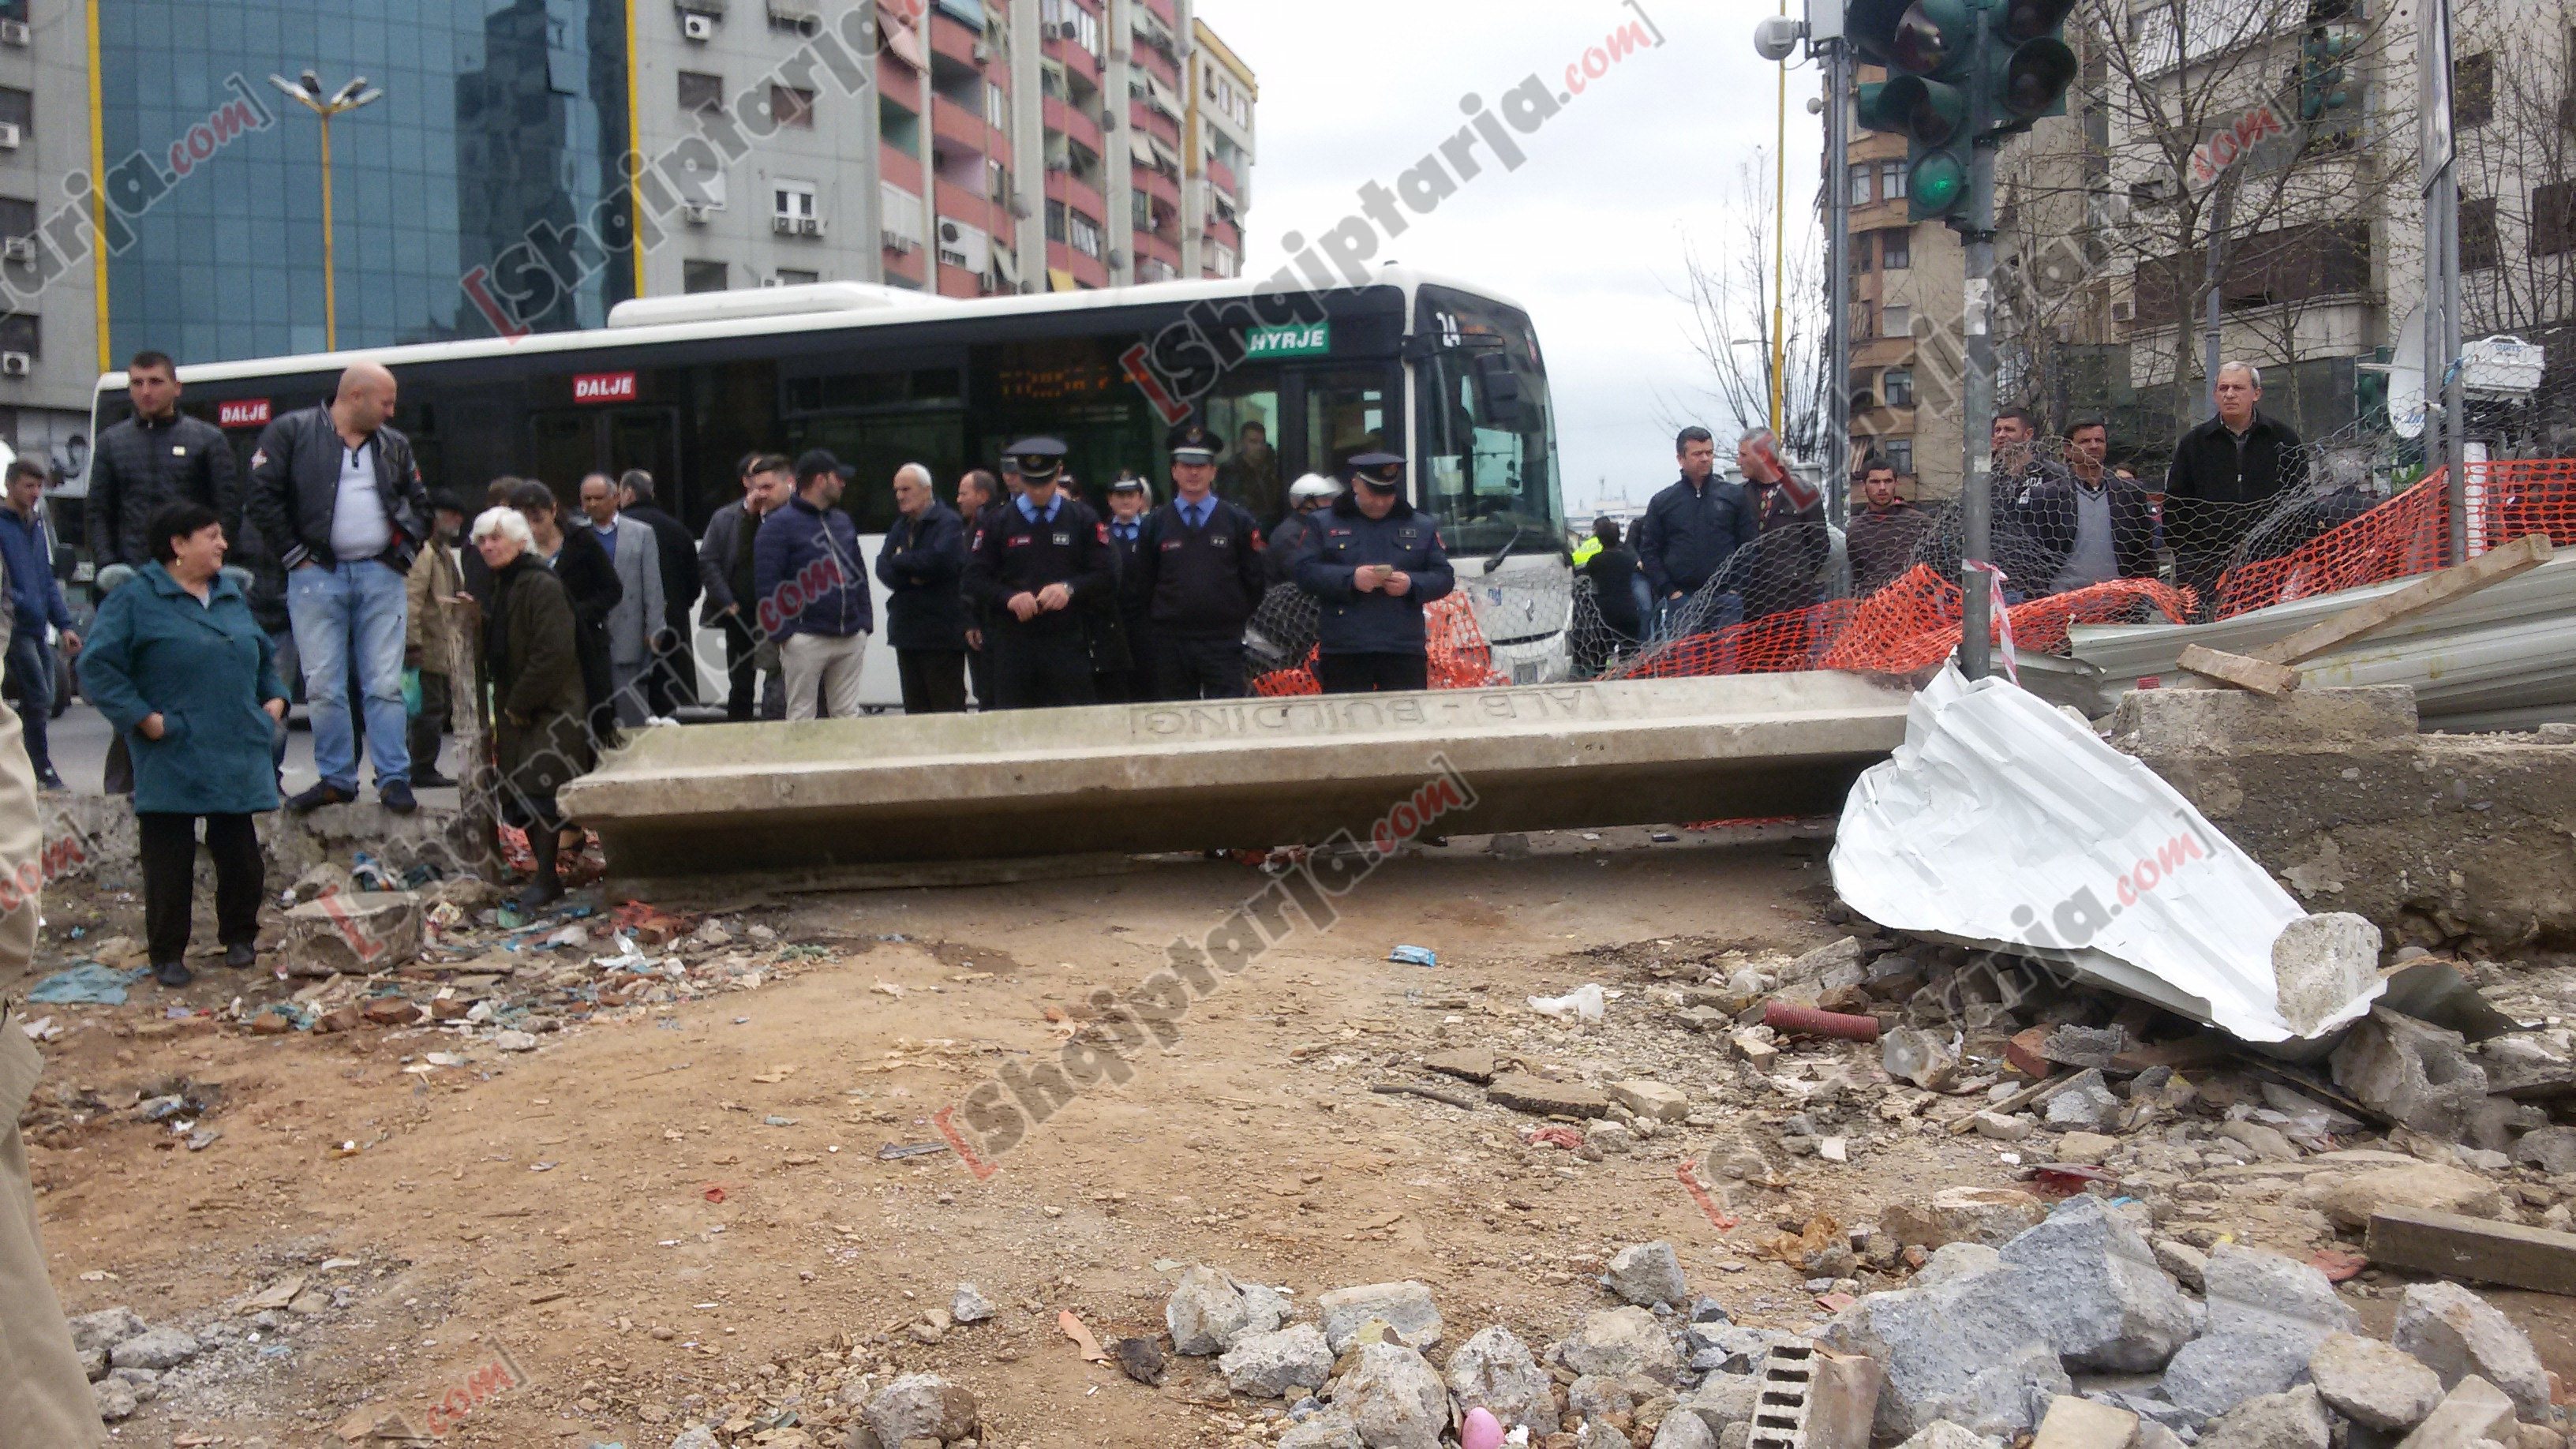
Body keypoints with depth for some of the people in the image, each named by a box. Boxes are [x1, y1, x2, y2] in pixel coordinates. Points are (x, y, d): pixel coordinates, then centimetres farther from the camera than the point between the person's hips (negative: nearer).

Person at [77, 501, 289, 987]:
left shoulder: (232, 596, 14)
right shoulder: (136, 599, -6)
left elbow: (264, 655, 26)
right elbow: (97, 666, -10)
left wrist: (274, 698, 11)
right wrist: (141, 717, -15)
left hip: (236, 757, 5)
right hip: (171, 761, -5)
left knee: (240, 855, 9)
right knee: (170, 863, 1)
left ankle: (239, 936, 26)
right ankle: (167, 955, 11)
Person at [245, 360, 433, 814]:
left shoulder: (394, 445, 15)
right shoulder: (292, 432, 2)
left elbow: (420, 504, 23)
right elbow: (263, 496, -2)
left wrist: (405, 553, 10)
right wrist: (294, 555, -5)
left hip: (381, 576, 2)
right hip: (317, 575, -2)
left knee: (386, 685, -1)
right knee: (323, 687, 0)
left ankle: (394, 779, 2)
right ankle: (336, 779, 9)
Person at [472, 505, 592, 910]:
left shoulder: (542, 585, -14)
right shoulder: (502, 586, 16)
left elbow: (554, 654, -22)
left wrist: (519, 705, -17)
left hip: (550, 710, -9)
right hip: (516, 708, 9)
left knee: (539, 793, -14)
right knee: (520, 799, 7)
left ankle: (546, 879, -10)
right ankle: (546, 875, 14)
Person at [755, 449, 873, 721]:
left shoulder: (843, 522, 17)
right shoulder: (779, 525, -4)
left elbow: (859, 575, 20)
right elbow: (767, 583, -9)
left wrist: (865, 622, 10)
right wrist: (782, 633, -14)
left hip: (851, 638, 6)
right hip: (806, 638, -6)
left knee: (847, 715, 8)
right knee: (801, 718, -1)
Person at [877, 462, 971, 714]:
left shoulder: (948, 522, -6)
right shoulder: (900, 526, 17)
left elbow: (942, 560, -23)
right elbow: (883, 568, 8)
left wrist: (900, 560, -7)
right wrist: (911, 577, -12)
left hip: (941, 635, -7)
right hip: (906, 631, 7)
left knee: (947, 710, -6)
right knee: (915, 710, 9)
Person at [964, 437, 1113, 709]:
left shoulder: (1084, 520, 9)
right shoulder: (994, 522, 9)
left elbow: (1107, 575, 4)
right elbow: (975, 577, 4)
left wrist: (1069, 589, -15)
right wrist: (1009, 598, -14)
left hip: (1068, 643, 0)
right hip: (1013, 643, 1)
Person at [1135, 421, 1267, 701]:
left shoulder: (1239, 521, 5)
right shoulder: (1155, 524, 6)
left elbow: (1257, 580, 8)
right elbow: (1143, 583, 10)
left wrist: (1236, 620, 7)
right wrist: (1157, 628, 9)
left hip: (1223, 644, -1)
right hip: (1171, 644, 1)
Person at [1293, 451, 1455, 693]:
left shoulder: (1422, 526, 13)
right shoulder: (1326, 525, 8)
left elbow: (1444, 577, 10)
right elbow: (1305, 572, -1)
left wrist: (1412, 584, -11)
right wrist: (1350, 578, -16)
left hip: (1405, 652, 2)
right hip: (1343, 652, -1)